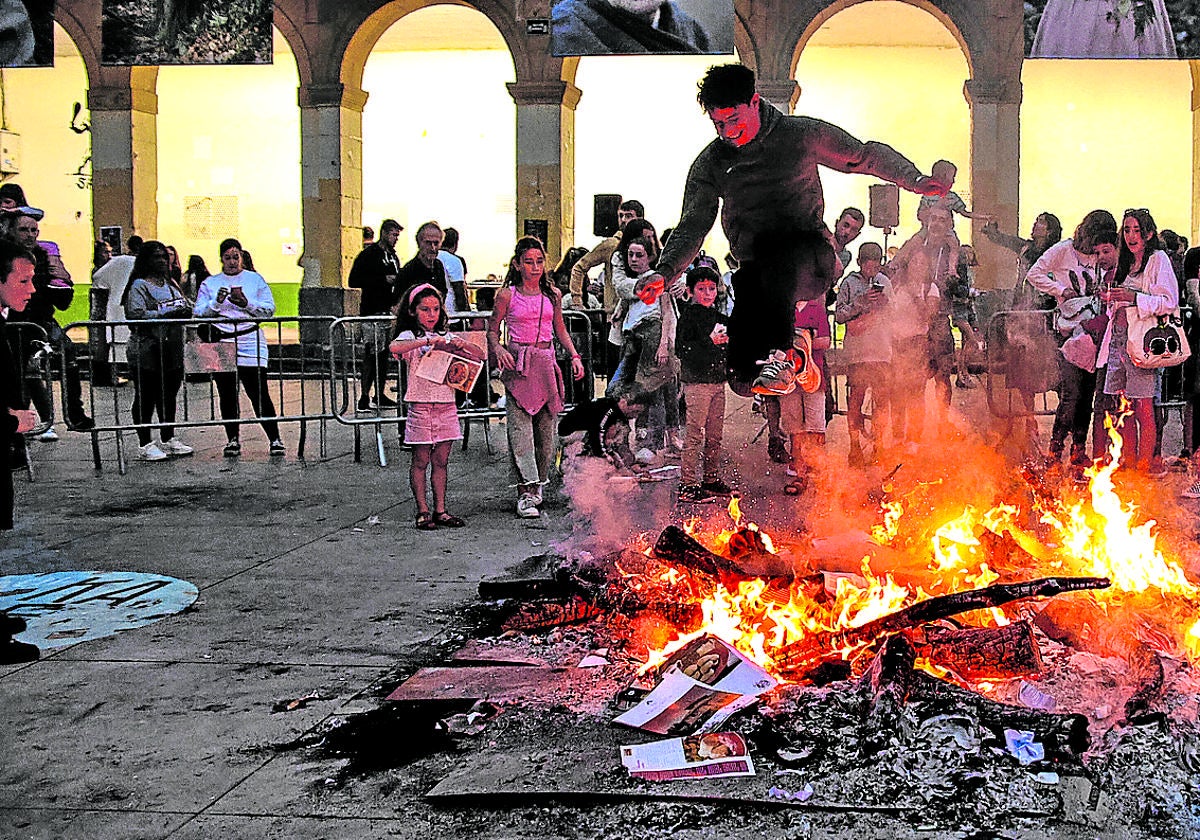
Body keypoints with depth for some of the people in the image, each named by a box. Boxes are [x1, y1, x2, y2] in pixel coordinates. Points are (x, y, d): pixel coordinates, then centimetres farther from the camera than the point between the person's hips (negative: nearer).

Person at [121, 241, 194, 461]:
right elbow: (137, 316, -19)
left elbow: (188, 308, 21)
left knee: (169, 396, 13)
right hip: (146, 353, -7)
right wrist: (169, 312, -20)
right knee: (146, 397, -2)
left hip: (172, 350, 7)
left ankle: (168, 439, 22)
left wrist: (184, 308, -3)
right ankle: (145, 444, 2)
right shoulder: (138, 286, -6)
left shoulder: (171, 284, 18)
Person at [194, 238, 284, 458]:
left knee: (259, 393, -7)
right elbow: (199, 313, 5)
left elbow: (269, 309, 3)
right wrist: (217, 302, -13)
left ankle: (275, 439, -2)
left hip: (250, 343, -2)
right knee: (227, 396, 4)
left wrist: (246, 303, -12)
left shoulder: (255, 279, 11)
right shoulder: (210, 283, 13)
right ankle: (233, 439, 14)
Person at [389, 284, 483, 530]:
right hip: (421, 406, -4)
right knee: (421, 461, 1)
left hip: (447, 405, 5)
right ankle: (422, 512, 7)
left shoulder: (446, 337, 12)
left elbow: (480, 357, 11)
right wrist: (428, 341, -32)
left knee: (441, 461, 8)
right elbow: (394, 347, -27)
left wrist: (463, 344, -9)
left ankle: (440, 510, 12)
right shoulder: (409, 337, -3)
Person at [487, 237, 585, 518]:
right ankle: (525, 492, -12)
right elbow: (492, 329, 6)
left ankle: (538, 484, 17)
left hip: (546, 363, 4)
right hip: (518, 365, -4)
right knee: (520, 428, -10)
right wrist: (498, 348, -13)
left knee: (546, 427, 5)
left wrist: (574, 356, 8)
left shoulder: (552, 295, 10)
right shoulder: (507, 295, 0)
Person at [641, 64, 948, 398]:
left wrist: (915, 179, -1)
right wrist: (665, 271, -10)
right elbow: (693, 227, 6)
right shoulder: (710, 164, 6)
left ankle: (780, 355, -42)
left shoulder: (801, 135, 1)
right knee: (742, 378, -13)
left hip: (811, 259, -3)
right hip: (755, 269, 3)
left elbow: (866, 156, 10)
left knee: (778, 260, -42)